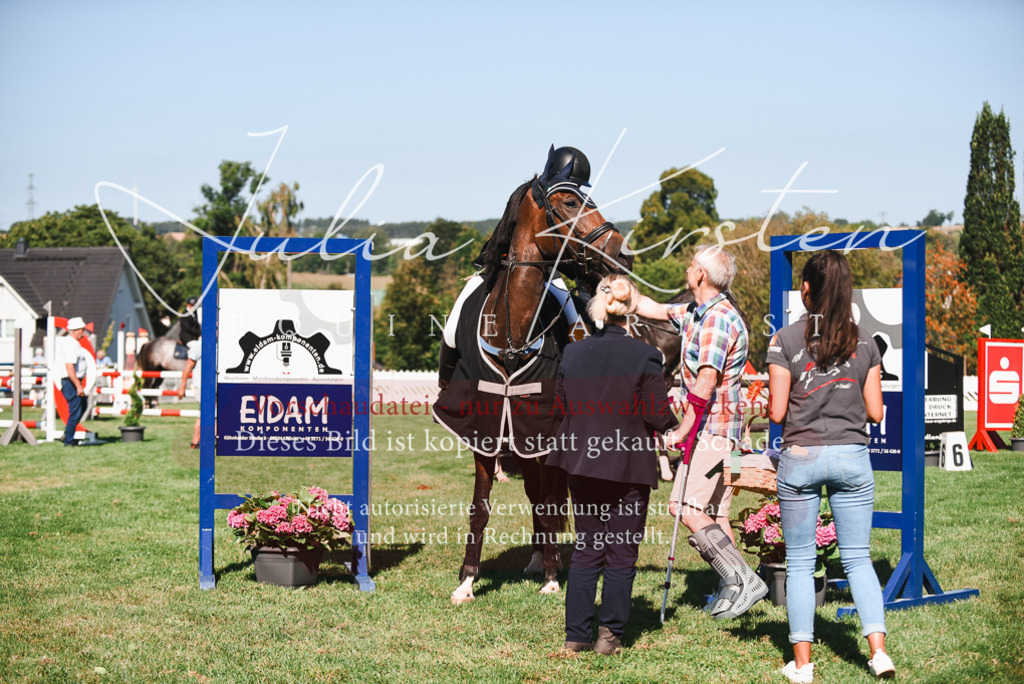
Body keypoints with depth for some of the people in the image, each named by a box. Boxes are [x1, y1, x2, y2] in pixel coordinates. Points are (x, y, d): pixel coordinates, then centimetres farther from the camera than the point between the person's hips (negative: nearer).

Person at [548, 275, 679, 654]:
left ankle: (576, 633, 12)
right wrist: (675, 423, 10)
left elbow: (561, 404, 8)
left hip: (581, 463, 4)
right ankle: (611, 633, 8)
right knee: (621, 552, 7)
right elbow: (659, 417, -12)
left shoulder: (572, 353, -2)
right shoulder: (643, 356, -14)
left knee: (586, 549, 13)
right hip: (629, 466, -4)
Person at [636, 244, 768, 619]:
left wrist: (682, 431, -20)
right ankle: (735, 587, 14)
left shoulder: (718, 318, -17)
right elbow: (653, 309, 29)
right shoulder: (696, 313, 13)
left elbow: (706, 384, -23)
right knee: (713, 512, 11)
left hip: (712, 427, -10)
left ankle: (742, 580, -16)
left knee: (685, 508, -16)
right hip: (715, 429, 10)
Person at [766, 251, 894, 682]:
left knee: (800, 562, 6)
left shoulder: (785, 340, -7)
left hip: (801, 457, -2)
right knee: (857, 558, 9)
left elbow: (776, 412, -8)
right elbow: (875, 412, 3)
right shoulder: (864, 343, 2)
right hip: (852, 457, 2)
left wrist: (771, 405, 14)